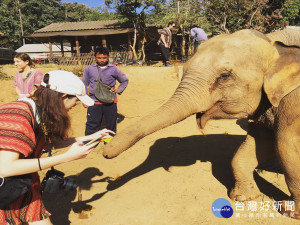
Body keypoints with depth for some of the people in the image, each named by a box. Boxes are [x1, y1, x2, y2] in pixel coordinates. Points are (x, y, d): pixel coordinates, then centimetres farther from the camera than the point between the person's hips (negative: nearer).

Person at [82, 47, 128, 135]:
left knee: (111, 125, 13)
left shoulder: (113, 69, 4)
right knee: (92, 126, -1)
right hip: (94, 103, -1)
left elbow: (125, 80, 16)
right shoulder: (89, 69, 5)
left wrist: (118, 90, 1)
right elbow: (84, 85, 15)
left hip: (110, 102, 1)